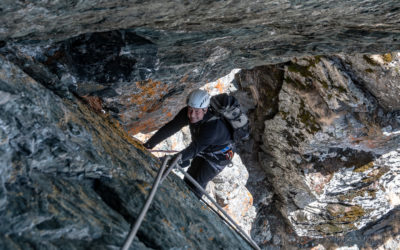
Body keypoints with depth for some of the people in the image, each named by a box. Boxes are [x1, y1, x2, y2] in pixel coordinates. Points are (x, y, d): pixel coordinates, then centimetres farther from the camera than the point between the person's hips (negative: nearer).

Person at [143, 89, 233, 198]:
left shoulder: (213, 125, -42)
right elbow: (170, 128, -18)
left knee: (195, 185, -15)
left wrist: (172, 159, -56)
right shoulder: (187, 113, -21)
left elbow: (195, 148, -47)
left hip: (218, 156, -7)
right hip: (203, 151, 7)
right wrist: (149, 144, -25)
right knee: (188, 180, 14)